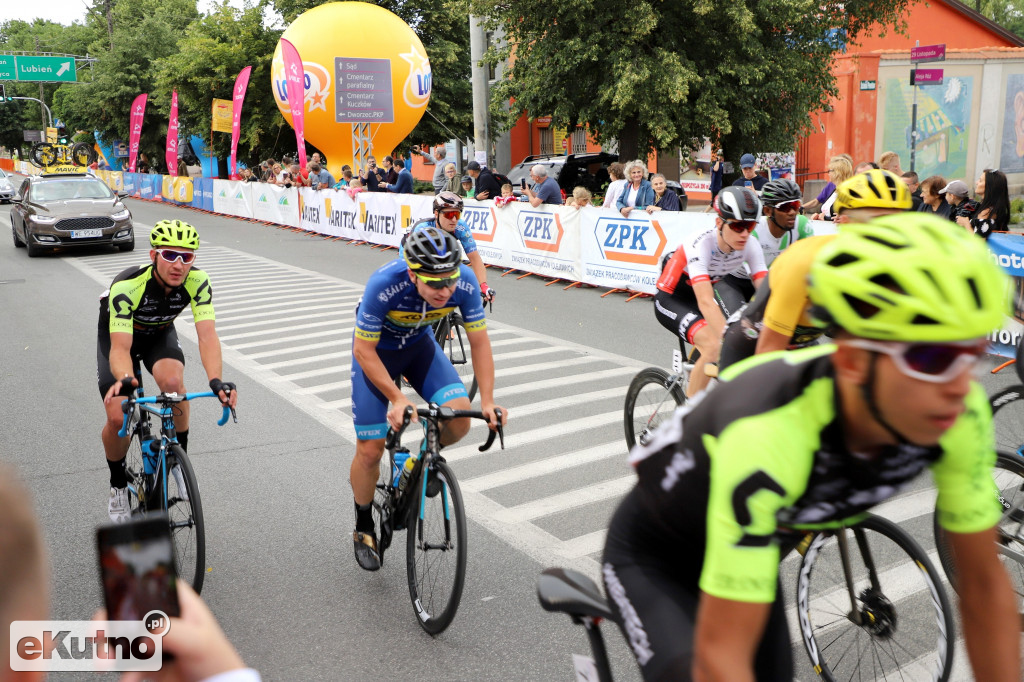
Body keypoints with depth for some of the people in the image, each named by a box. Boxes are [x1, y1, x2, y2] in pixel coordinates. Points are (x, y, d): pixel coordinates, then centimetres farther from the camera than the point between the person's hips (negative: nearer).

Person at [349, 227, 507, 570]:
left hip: (419, 345, 3)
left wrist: (487, 400, -25)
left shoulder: (465, 282, -29)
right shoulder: (384, 284, -38)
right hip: (375, 349, -3)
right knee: (370, 450, -6)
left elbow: (479, 342, -17)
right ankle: (364, 527, 20)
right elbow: (364, 350, -27)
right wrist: (397, 399, -33)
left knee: (460, 418, -21)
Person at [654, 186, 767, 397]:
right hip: (671, 299, -7)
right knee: (715, 347, -28)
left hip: (699, 296, 7)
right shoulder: (701, 245, -33)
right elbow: (705, 302, -42)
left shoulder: (750, 245, -16)